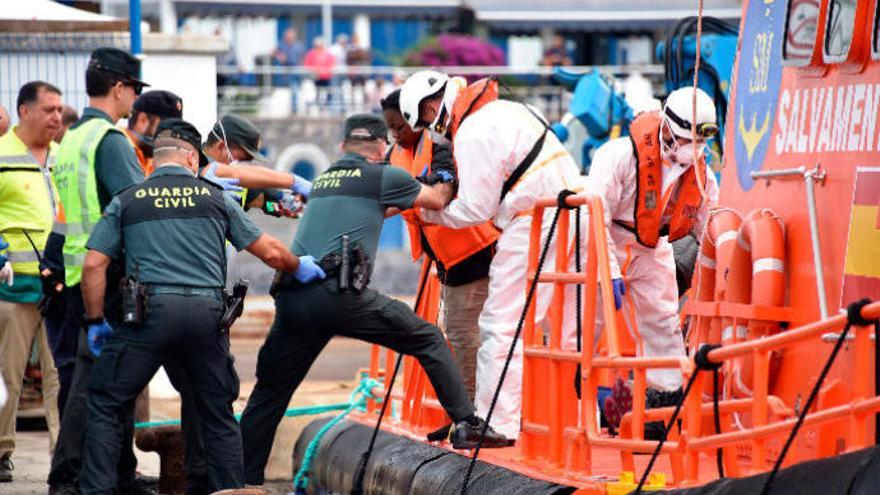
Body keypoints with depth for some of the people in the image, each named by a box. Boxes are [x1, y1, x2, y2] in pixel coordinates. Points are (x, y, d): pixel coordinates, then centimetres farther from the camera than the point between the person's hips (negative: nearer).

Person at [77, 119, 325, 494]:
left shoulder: (126, 202, 11)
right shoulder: (215, 198, 13)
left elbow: (94, 266, 4)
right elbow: (270, 252, 16)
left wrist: (96, 322, 14)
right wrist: (300, 268, 36)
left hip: (151, 310, -1)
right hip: (207, 314, 2)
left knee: (106, 406, 7)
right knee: (218, 414, 15)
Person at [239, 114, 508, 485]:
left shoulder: (323, 180, 27)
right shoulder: (382, 176, 9)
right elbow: (438, 200, 22)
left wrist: (391, 207, 55)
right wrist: (446, 173, 41)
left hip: (292, 299, 6)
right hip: (339, 294, -6)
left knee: (269, 394, 12)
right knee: (429, 339, 8)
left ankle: (244, 482, 9)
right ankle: (466, 425, 2)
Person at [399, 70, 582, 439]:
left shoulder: (472, 134, -10)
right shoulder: (507, 109, 20)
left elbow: (476, 210, -8)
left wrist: (429, 213, 6)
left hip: (534, 228, -10)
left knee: (502, 326, -4)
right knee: (565, 327, 13)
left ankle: (498, 423, -5)